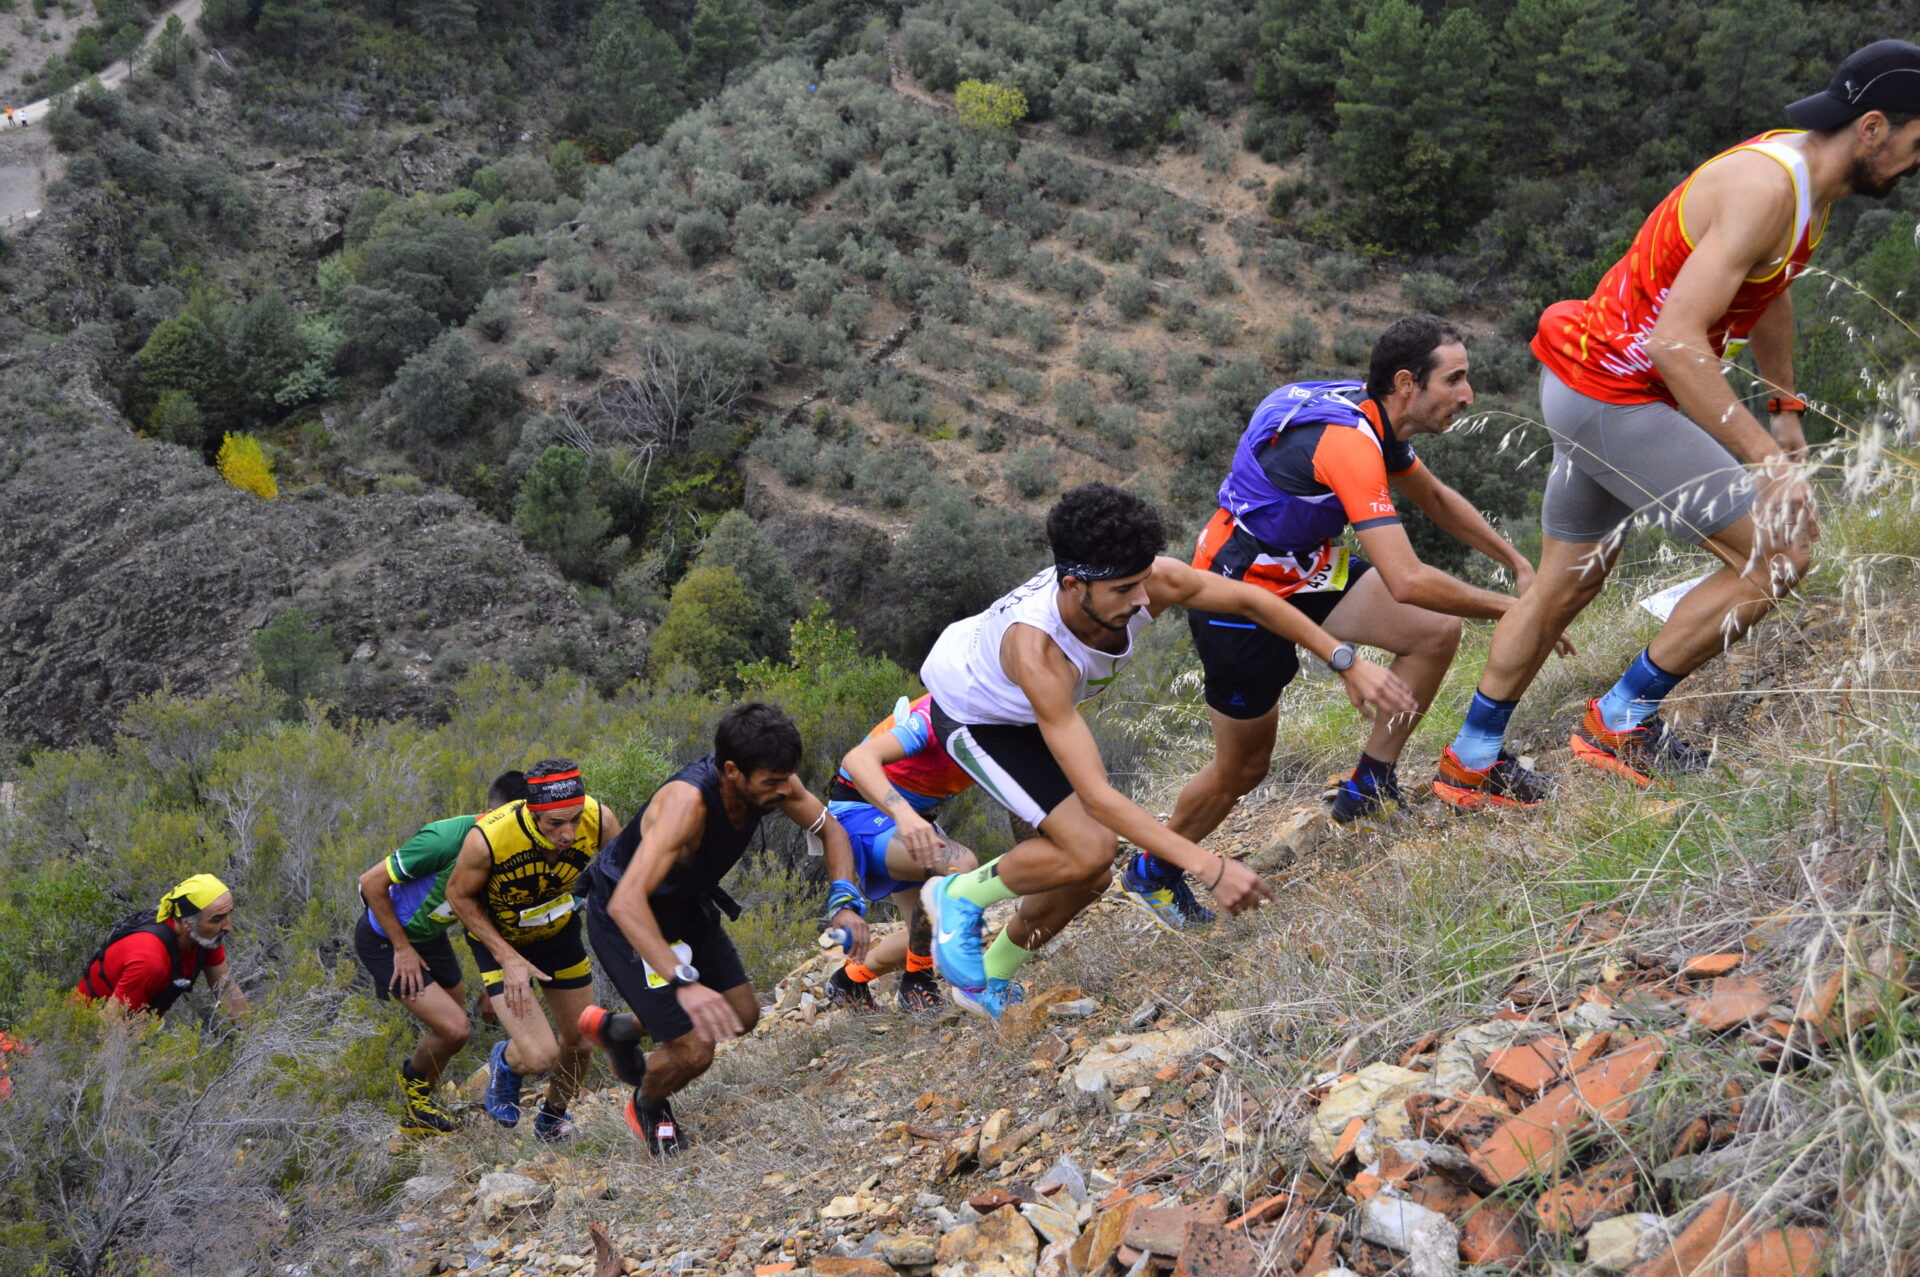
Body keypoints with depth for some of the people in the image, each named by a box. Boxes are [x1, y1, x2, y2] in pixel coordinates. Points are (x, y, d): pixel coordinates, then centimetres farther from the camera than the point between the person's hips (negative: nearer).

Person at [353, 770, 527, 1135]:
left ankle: (417, 1112, 37)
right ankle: (414, 1079, 17)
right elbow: (371, 883, -24)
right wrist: (402, 948, -18)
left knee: (452, 1028, 14)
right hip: (384, 940, -8)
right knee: (454, 1029, -15)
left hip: (431, 935, 8)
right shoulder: (446, 840, -34)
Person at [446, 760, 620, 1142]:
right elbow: (459, 895, -17)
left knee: (579, 1045, 12)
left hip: (559, 930, 4)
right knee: (540, 1057, -17)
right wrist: (509, 959, -22)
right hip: (500, 940, -3)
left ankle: (552, 1118, 44)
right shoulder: (487, 838, -38)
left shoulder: (600, 820, -29)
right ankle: (505, 1062, 21)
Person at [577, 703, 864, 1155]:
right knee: (694, 1050, -13)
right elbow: (626, 902, -48)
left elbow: (830, 829, -1)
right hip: (627, 915, -7)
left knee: (742, 1016, 14)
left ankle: (617, 1030, 35)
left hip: (686, 903, 7)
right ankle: (647, 1107, 23)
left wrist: (845, 902, -17)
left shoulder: (770, 780, -19)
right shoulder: (687, 801, -40)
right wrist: (684, 983, -56)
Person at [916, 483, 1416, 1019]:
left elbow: (1251, 600, -12)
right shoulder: (1038, 652, -46)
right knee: (1089, 850, -24)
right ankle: (960, 896, 1)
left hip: (1033, 709, 7)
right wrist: (1209, 868, -51)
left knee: (1090, 875, 2)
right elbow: (1095, 794, -47)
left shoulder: (1150, 580, -31)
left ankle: (991, 977, 25)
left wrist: (1348, 662, -16)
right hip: (971, 712, -6)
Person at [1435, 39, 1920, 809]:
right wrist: (1766, 460, -30)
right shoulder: (1765, 188, -24)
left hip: (1589, 389, 10)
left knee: (1567, 585, 19)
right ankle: (1623, 721, 1)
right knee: (1781, 552, -10)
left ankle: (1471, 762, 32)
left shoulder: (1807, 177, 7)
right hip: (1613, 396, -10)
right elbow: (1676, 342, -31)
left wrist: (1784, 410, 27)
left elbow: (1771, 293, 27)